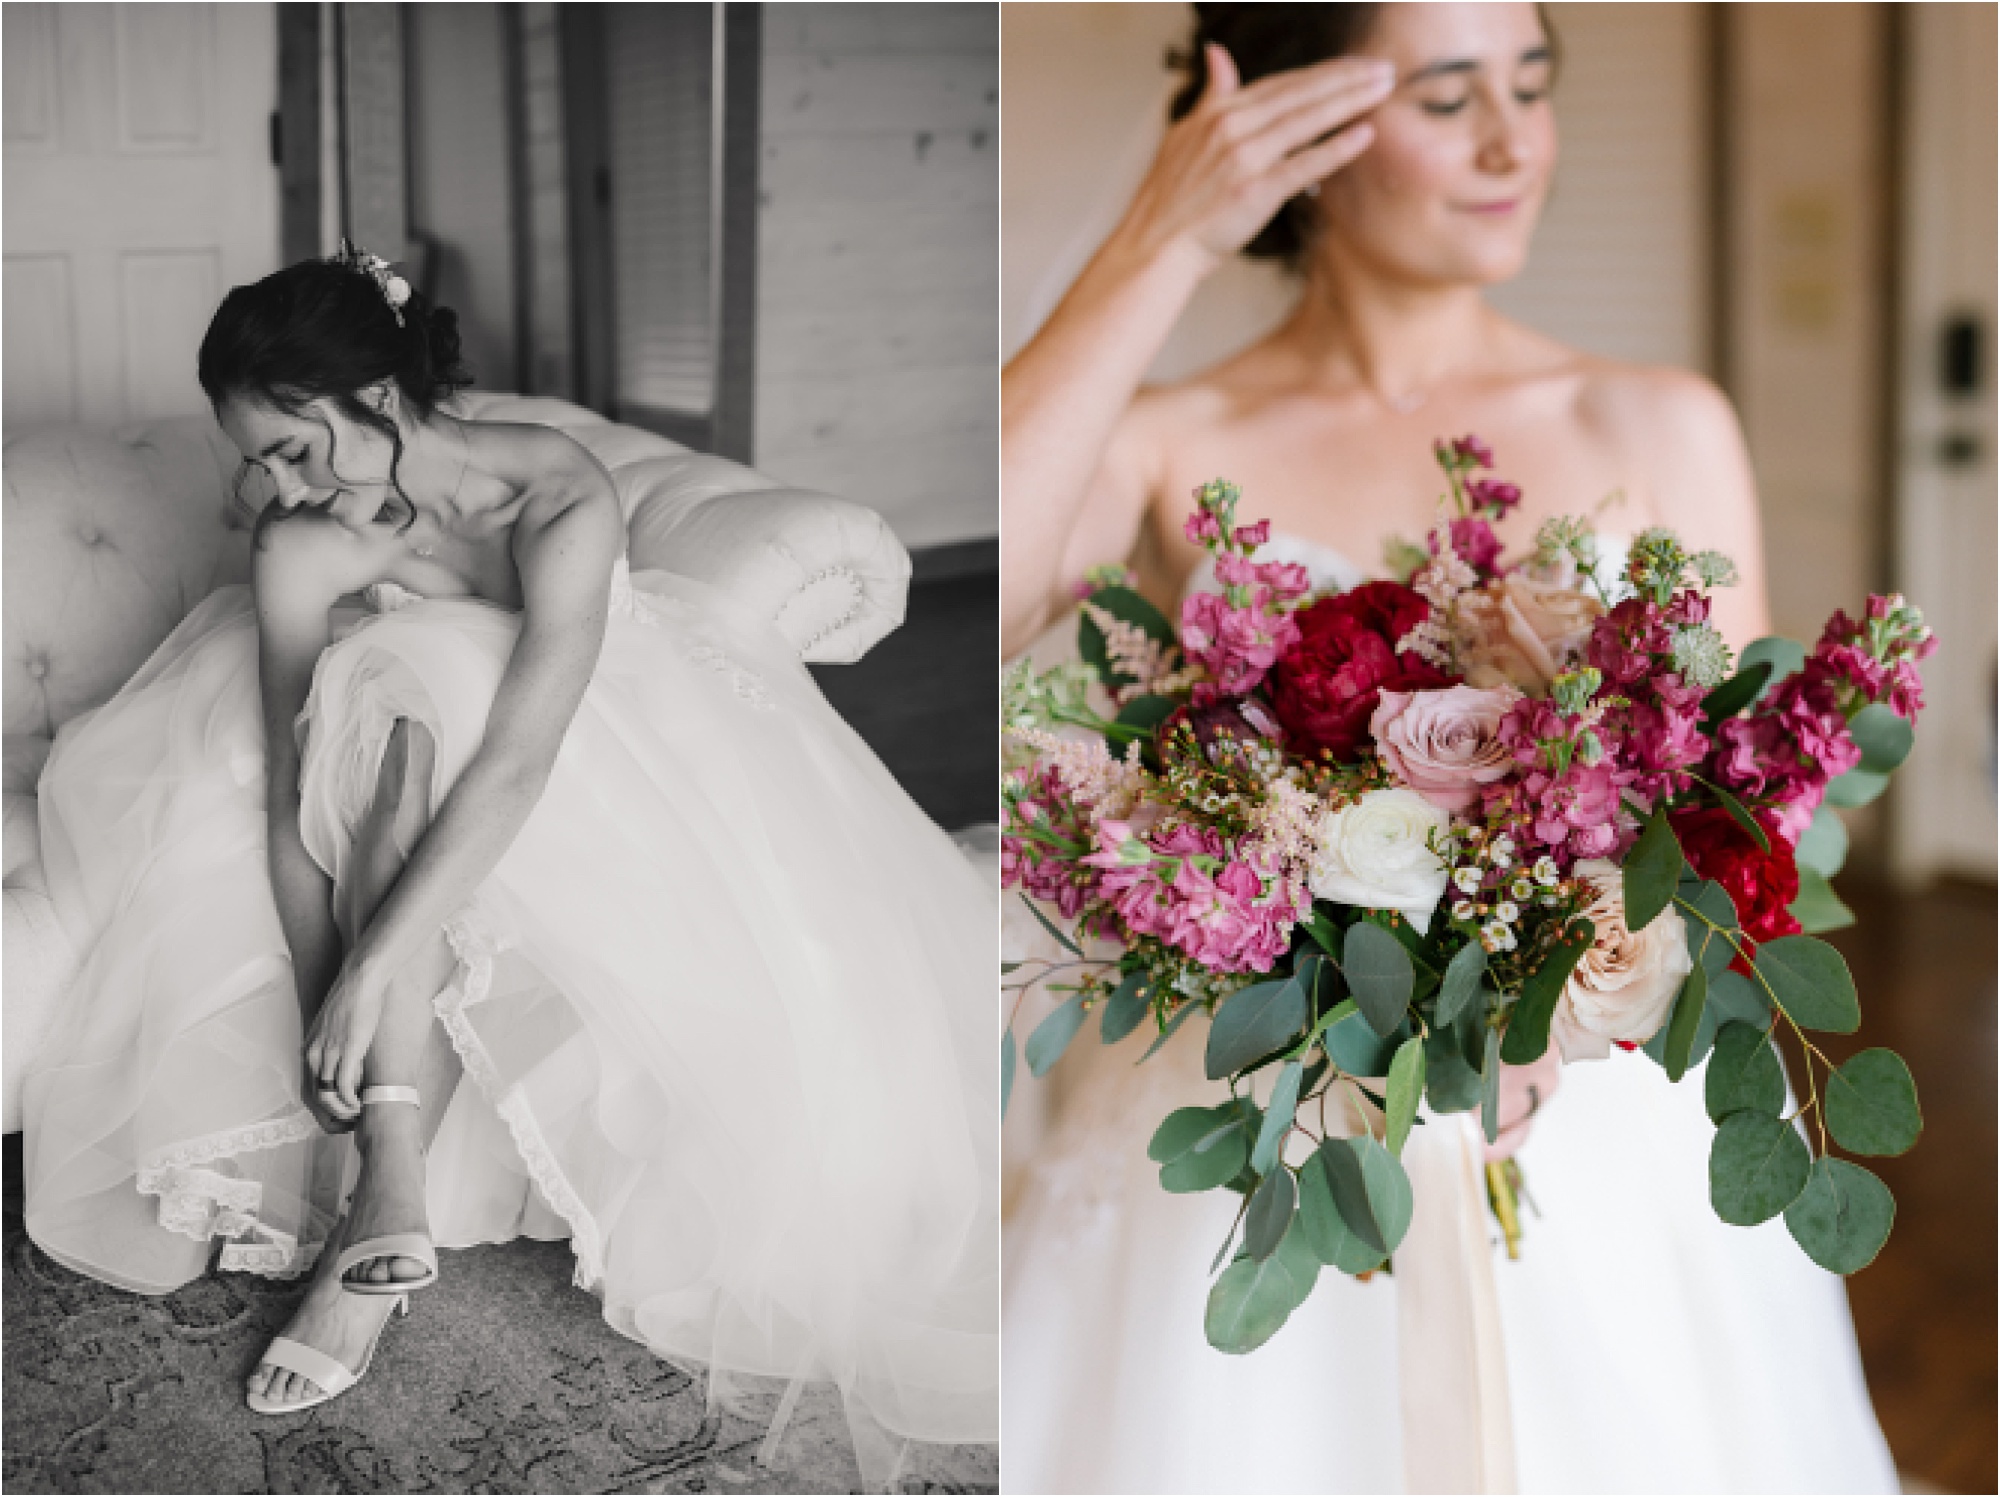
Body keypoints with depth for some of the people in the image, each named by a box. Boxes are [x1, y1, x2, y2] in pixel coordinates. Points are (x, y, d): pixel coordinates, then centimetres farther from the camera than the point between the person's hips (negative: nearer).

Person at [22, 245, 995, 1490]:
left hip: (602, 746, 0)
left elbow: (518, 763, -41)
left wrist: (372, 967, -45)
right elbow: (291, 796, -24)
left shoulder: (558, 500, -34)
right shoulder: (303, 548, -23)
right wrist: (321, 1019, -32)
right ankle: (388, 1181, -38)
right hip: (411, 735, 1)